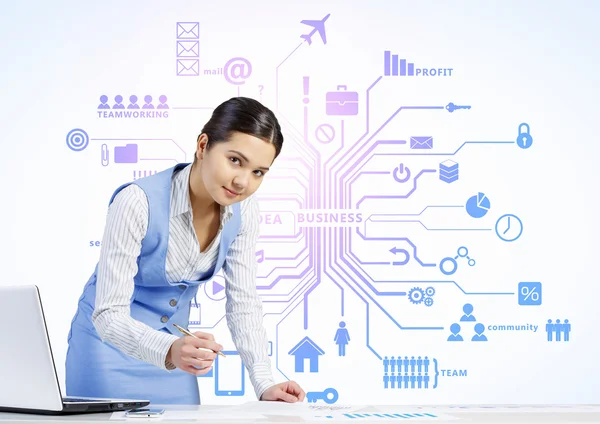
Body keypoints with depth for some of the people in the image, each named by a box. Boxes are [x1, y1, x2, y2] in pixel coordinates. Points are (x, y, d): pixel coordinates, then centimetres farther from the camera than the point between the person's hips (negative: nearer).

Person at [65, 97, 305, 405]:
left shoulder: (243, 211, -13)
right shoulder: (138, 202, -30)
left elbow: (243, 302, -5)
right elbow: (109, 315, -31)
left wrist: (264, 384, -16)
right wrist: (169, 350, -48)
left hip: (173, 348, 5)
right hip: (112, 343, -5)